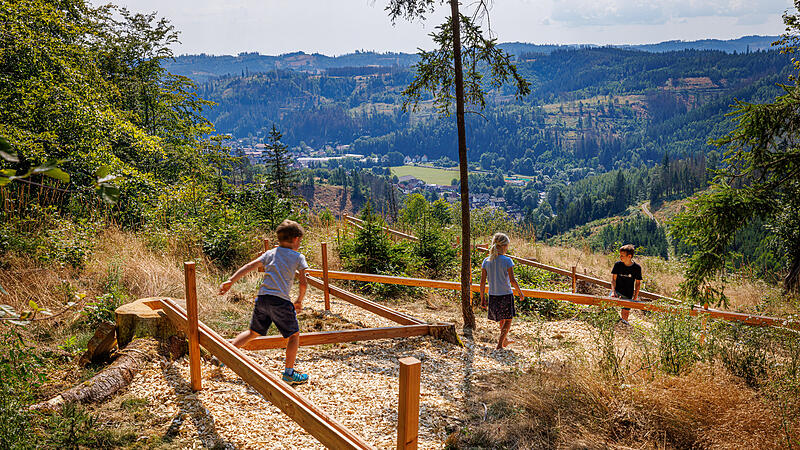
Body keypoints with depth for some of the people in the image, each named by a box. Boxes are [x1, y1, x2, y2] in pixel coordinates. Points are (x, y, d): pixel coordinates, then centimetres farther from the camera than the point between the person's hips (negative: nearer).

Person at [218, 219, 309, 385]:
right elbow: (304, 284, -1)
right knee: (294, 335, 9)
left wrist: (230, 281, 4)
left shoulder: (270, 253, 16)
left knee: (254, 332, 24)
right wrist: (299, 301, 14)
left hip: (262, 297, 5)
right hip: (280, 300, -5)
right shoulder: (298, 257, 4)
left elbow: (249, 267, 7)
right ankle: (289, 373, 8)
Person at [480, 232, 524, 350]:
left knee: (501, 319, 25)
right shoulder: (507, 261, -13)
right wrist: (520, 292, -1)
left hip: (492, 296, 5)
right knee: (508, 320, 14)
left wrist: (482, 298, 6)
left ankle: (505, 340, 42)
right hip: (506, 295, -5)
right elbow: (512, 280, -16)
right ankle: (500, 344, 8)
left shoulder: (486, 261, -1)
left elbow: (482, 282, -1)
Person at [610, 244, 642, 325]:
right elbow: (613, 279, -4)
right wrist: (613, 291, -17)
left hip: (628, 295, 0)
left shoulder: (637, 267, -8)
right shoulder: (618, 264, -8)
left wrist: (635, 297, -4)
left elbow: (638, 283, 0)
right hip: (617, 290, 0)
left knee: (625, 315, 1)